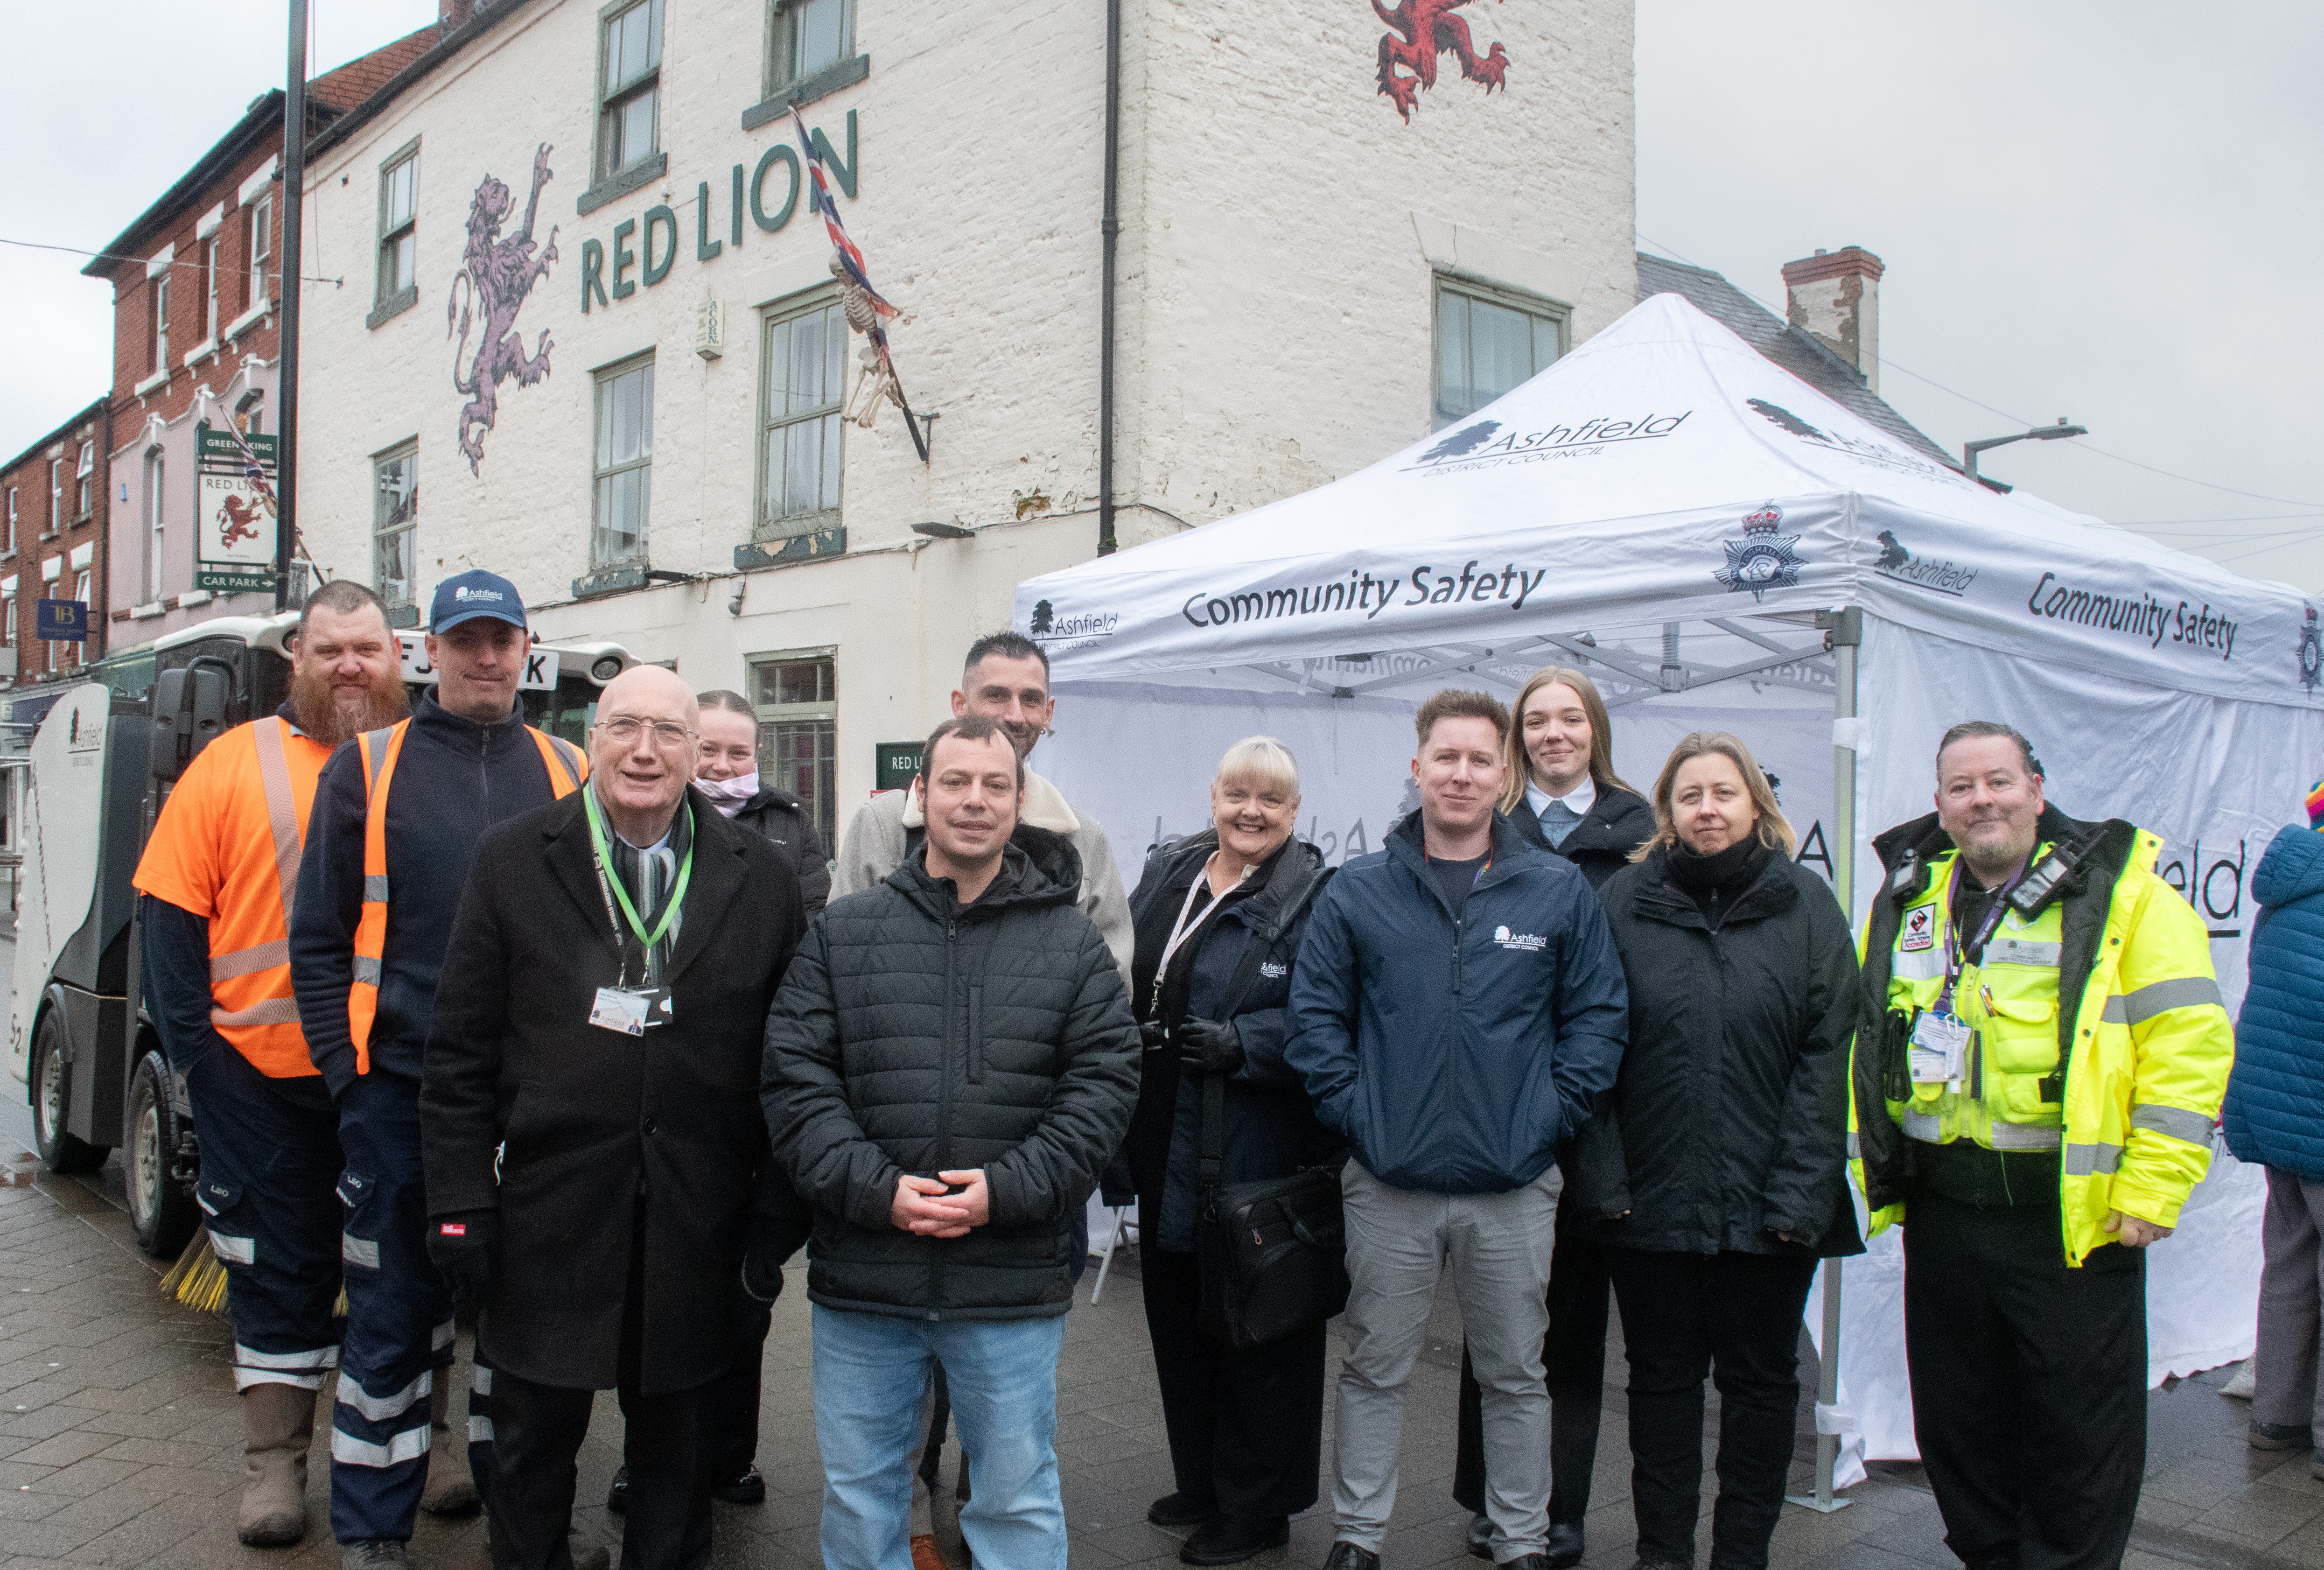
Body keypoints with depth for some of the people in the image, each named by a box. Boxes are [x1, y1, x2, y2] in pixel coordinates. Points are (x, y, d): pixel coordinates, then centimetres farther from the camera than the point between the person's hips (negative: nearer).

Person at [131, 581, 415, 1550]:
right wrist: (192, 1042, -7)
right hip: (265, 1074, -1)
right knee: (279, 1265, 10)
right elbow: (170, 910, 0)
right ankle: (274, 1462, 23)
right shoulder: (236, 764, 1)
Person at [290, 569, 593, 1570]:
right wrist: (345, 1069, -4)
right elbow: (318, 939, 3)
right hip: (400, 1096, -1)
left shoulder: (569, 774, 8)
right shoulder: (366, 769, 3)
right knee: (394, 1319, 6)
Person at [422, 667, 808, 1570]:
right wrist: (461, 1204, -4)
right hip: (550, 1217, 0)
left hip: (696, 1227, 1)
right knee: (533, 1439, 15)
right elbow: (460, 1053, 1)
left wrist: (776, 1219, -2)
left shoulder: (761, 879, 2)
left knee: (676, 1447, 15)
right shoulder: (512, 861, 1)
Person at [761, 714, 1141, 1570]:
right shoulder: (841, 933, 4)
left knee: (1017, 1499, 13)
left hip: (1014, 1283, -1)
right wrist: (875, 1188, -14)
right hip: (861, 1276, 1)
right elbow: (796, 1080, -1)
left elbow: (1103, 1083, -3)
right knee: (858, 1495, 17)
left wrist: (1008, 1189, -14)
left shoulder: (1073, 944, 2)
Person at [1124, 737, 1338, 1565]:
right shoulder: (1166, 874, 11)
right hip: (1167, 1148, 6)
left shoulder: (1314, 898, -8)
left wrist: (1244, 1043, -23)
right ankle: (1201, 1480, 36)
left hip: (1257, 1159, -6)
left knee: (1255, 1325, 4)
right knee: (1178, 1316, 17)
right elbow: (1127, 983, 19)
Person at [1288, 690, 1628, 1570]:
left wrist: (1552, 1117, -4)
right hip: (1388, 1184, 0)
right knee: (1375, 1369, 12)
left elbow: (1597, 1017, 4)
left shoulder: (1560, 892, 1)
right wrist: (1353, 1112, -5)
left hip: (1516, 1189, 0)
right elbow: (1315, 1016, 3)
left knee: (1514, 1374, 15)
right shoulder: (1358, 892, 1)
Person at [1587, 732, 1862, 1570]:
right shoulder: (1624, 901, 1)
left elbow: (1828, 1052, -4)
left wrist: (1801, 1189, -10)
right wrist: (1602, 1176, -8)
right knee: (1662, 1376, 13)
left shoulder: (1805, 903, 0)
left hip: (1767, 1206, 0)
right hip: (1653, 1195, 0)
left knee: (1760, 1380, 12)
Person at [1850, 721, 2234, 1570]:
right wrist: (1879, 1173, 10)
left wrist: (2150, 1191, -14)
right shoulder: (1907, 901, 8)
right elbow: (1864, 1045, 15)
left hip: (2074, 1215, -4)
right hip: (1941, 1212, 5)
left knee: (2081, 1429, 7)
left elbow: (2190, 1039, -10)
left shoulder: (2119, 891, -5)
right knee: (1956, 1422, 16)